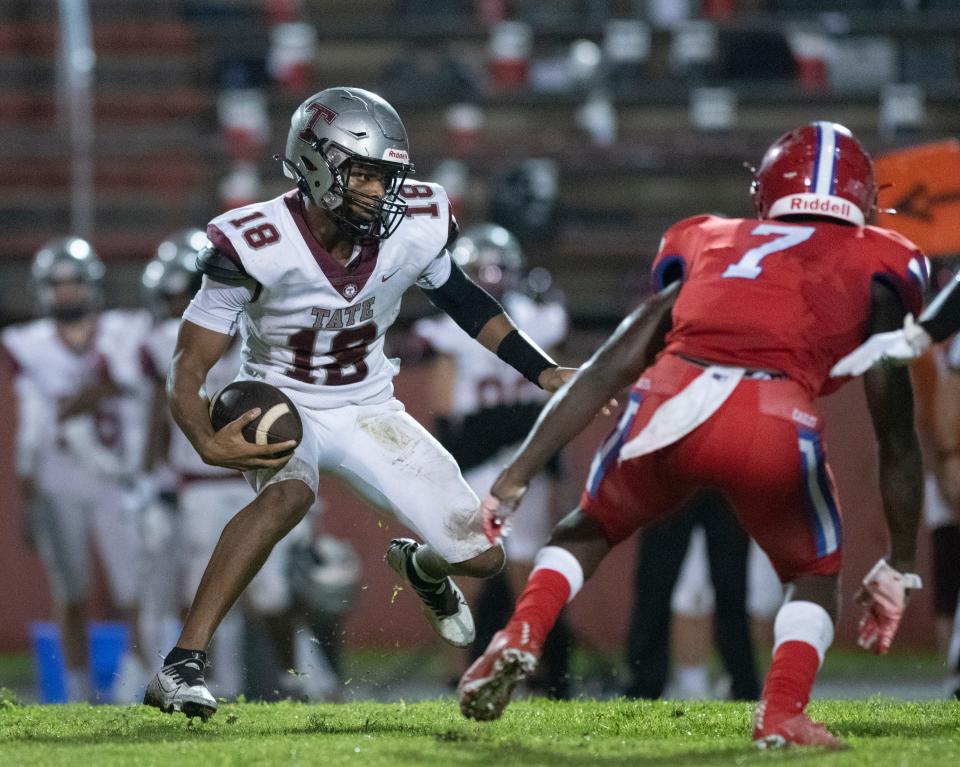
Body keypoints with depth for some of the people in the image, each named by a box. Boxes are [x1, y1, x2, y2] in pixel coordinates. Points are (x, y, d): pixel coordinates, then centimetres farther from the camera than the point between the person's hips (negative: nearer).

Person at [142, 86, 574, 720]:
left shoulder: (417, 227, -16)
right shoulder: (256, 246, -27)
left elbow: (462, 299, 7)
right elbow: (188, 370, -22)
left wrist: (545, 372, 4)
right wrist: (208, 443, -42)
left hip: (368, 407, 4)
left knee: (481, 555, -2)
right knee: (288, 494, -39)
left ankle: (421, 566, 39)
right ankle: (182, 668, -38)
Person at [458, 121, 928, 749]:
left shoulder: (708, 247, 32)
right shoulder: (873, 271, 26)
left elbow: (604, 373, 25)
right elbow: (897, 440, 24)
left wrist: (515, 479, 25)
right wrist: (900, 568, 33)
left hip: (673, 403, 2)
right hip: (778, 422, -2)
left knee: (590, 529, 31)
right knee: (815, 576, 27)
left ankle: (519, 642, 7)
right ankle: (782, 714, 4)